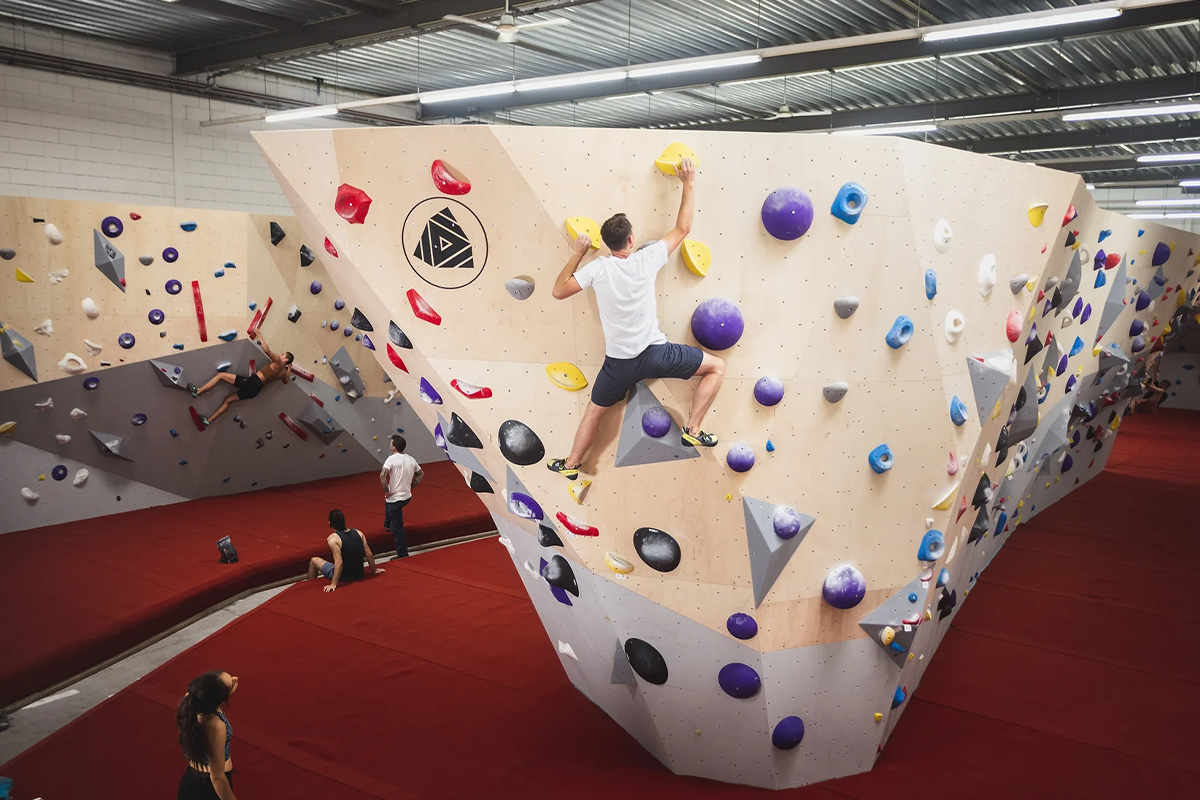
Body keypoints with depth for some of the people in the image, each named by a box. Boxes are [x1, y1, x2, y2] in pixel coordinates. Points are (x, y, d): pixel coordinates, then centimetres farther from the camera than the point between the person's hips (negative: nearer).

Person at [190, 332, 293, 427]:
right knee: (228, 400, 21)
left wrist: (260, 336, -9)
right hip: (257, 388, 8)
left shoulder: (278, 362, -8)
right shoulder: (284, 372, 12)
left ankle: (197, 392, -7)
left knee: (220, 375, -2)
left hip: (253, 381, -8)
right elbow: (286, 380, 35)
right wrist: (289, 369, 38)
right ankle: (209, 420, 21)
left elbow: (267, 350, -21)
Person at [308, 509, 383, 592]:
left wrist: (333, 584, -25)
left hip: (343, 577, -5)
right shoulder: (358, 533, -6)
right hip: (359, 575, 5)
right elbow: (369, 555, -2)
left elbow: (339, 562, -28)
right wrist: (374, 571, 12)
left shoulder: (333, 539, -21)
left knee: (313, 561, 17)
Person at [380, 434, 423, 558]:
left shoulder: (392, 459, -18)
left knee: (397, 528, 1)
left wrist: (386, 491, -19)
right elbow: (421, 474, 14)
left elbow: (382, 475, -31)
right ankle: (388, 524, 54)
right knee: (387, 502, 38)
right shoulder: (411, 459, 2)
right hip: (407, 496, 8)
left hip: (395, 498, -7)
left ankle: (402, 554, 6)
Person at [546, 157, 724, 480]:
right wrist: (688, 184, 9)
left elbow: (559, 292, -1)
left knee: (594, 411, 24)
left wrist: (576, 255, 8)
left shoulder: (597, 268, -10)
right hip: (655, 355, -2)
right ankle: (693, 431, 10)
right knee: (717, 366, 13)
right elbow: (682, 228, 1)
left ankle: (570, 464, 35)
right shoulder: (646, 259, -11)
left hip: (618, 363, 2)